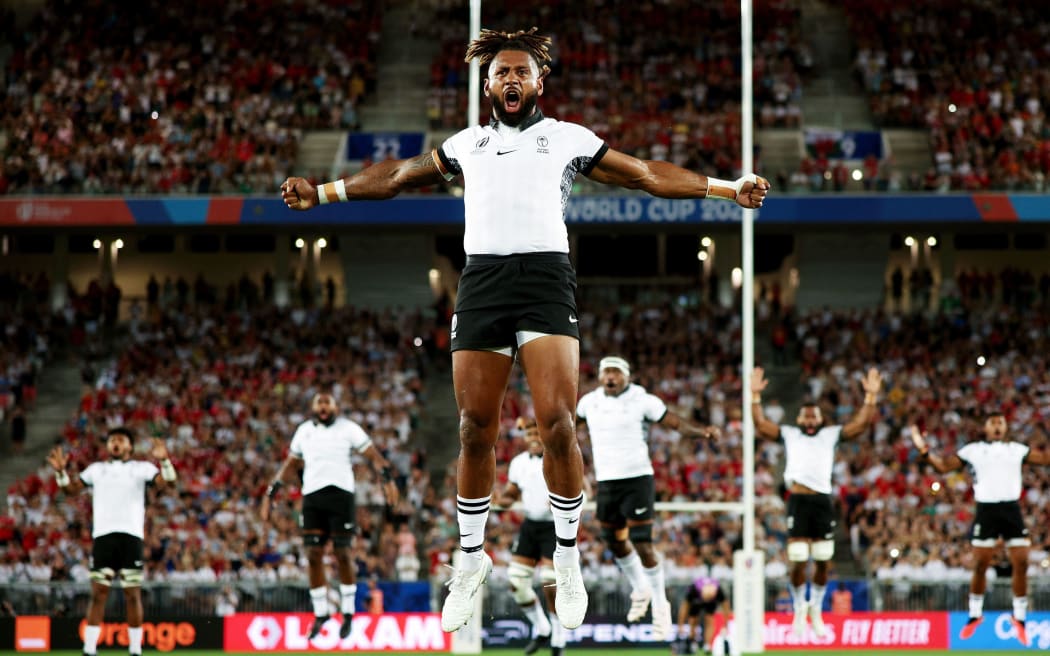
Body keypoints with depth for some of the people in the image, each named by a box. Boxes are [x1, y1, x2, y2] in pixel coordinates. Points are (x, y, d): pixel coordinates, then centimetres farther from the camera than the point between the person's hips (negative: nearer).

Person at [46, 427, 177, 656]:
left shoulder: (141, 468, 9)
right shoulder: (96, 469, 18)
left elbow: (168, 481, -2)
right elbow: (71, 488, 16)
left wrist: (164, 461, -20)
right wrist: (60, 471, -1)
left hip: (131, 535, -2)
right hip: (103, 535, 2)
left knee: (132, 594, -1)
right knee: (98, 593, -2)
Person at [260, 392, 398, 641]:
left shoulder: (347, 428, 5)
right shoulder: (304, 431, 17)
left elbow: (373, 454, 0)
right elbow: (289, 463, 25)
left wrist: (388, 478, -16)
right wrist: (270, 494, 21)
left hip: (340, 493, -3)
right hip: (312, 496, 3)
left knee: (342, 553, -3)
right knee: (313, 554, -1)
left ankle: (348, 612, 9)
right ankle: (320, 614, 9)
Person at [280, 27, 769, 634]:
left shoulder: (568, 138, 17)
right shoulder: (466, 143, 24)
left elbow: (647, 174, 17)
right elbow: (397, 176, 34)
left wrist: (727, 188, 11)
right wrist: (323, 192, 34)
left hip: (546, 274, -2)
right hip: (482, 280, 2)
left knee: (556, 423, -15)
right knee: (476, 430, 0)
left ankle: (568, 558, -1)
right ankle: (472, 559, 14)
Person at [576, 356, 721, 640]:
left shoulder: (643, 401, -8)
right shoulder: (590, 402, 6)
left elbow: (677, 423, -10)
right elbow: (573, 422, 27)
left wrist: (702, 431, -27)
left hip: (637, 480, -5)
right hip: (606, 483, 5)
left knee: (643, 546, -11)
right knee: (616, 543, 15)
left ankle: (660, 605, 3)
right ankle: (640, 590, 41)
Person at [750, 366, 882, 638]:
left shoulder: (831, 434, 17)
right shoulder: (789, 434, 16)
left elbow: (861, 423, 11)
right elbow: (760, 424, 9)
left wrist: (871, 396, 3)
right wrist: (755, 395, 2)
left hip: (823, 500, 1)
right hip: (798, 500, -1)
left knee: (822, 563, 2)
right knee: (798, 562, -7)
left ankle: (816, 611, 20)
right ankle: (799, 611, 10)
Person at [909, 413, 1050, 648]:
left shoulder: (1017, 449, 12)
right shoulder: (973, 450, 6)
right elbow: (944, 466, 4)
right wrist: (924, 450, -10)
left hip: (1012, 509, 2)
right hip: (986, 510, -2)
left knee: (1021, 564, -3)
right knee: (980, 565, -2)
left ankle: (1019, 617, 9)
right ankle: (975, 615, 14)